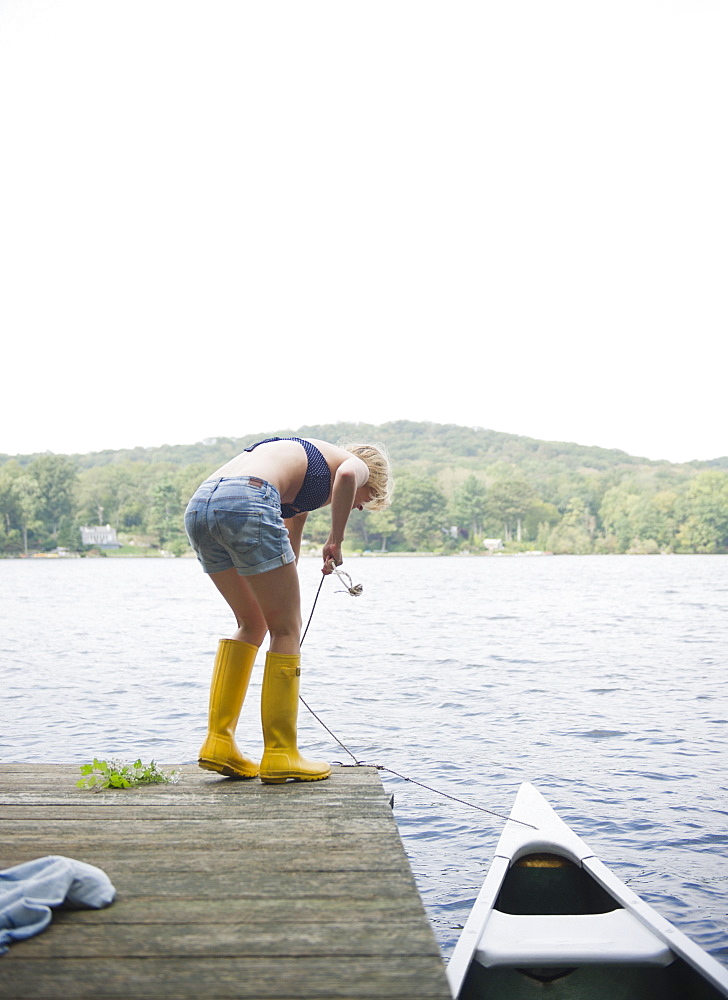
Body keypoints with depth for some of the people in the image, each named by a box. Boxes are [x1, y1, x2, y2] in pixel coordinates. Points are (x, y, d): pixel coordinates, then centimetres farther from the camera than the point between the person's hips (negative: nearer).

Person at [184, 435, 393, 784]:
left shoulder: (304, 479, 39)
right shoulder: (356, 465, 18)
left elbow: (287, 552, 43)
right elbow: (346, 476, -11)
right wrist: (336, 540, -1)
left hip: (199, 507, 8)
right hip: (247, 503, -8)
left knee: (253, 625, 22)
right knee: (286, 629, 6)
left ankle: (218, 743, 21)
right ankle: (280, 756, 10)